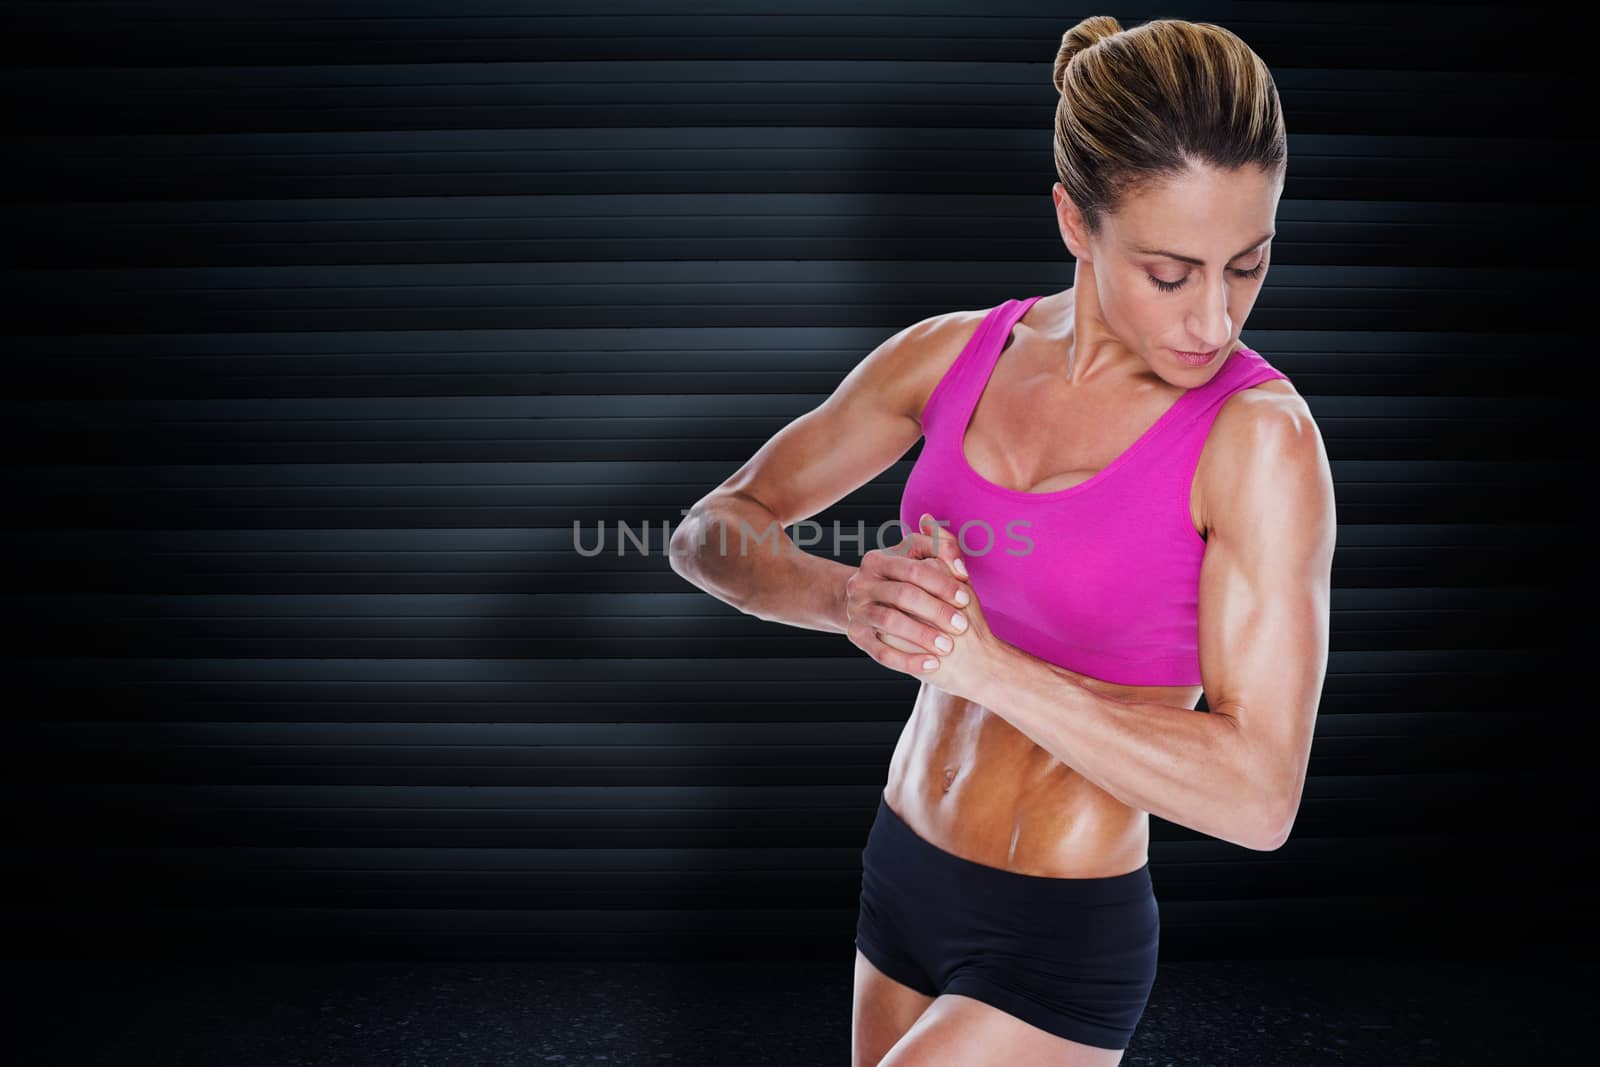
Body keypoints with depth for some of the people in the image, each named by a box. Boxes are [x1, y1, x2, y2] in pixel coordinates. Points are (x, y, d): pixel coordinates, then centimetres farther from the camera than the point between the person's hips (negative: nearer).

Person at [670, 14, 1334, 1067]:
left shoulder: (1261, 436, -19)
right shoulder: (953, 354, -5)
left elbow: (1259, 796, -22)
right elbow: (712, 530, -2)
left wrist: (983, 663, -29)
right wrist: (851, 598, -22)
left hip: (1060, 945, -5)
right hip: (902, 871, 5)